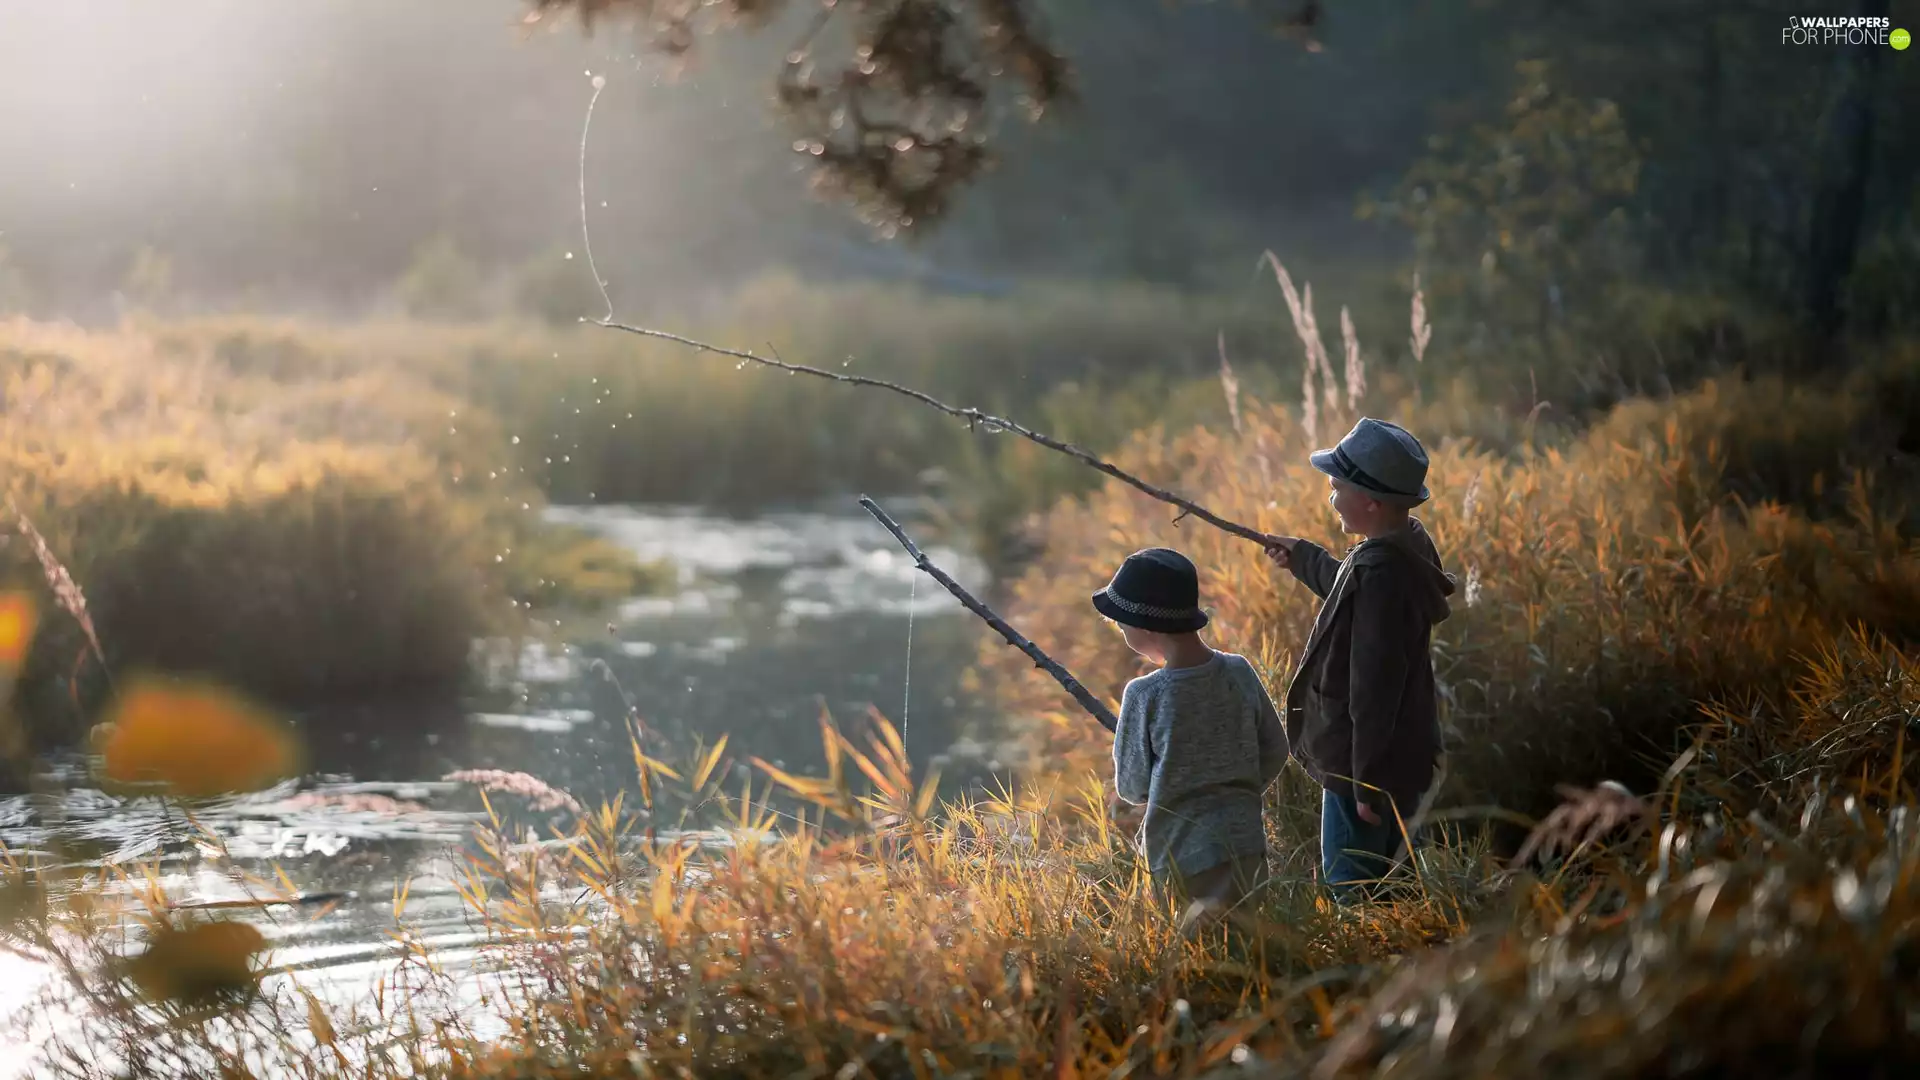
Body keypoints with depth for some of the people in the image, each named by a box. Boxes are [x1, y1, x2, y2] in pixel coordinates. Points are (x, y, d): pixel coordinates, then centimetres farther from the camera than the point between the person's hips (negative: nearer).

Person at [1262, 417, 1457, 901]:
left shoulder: (1379, 571, -29)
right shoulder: (1408, 543, 2)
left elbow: (1375, 683, -28)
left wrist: (1369, 782, -24)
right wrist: (1304, 558, 37)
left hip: (1369, 766, -10)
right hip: (1402, 756, 10)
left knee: (1354, 895, 1)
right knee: (1388, 884, 23)